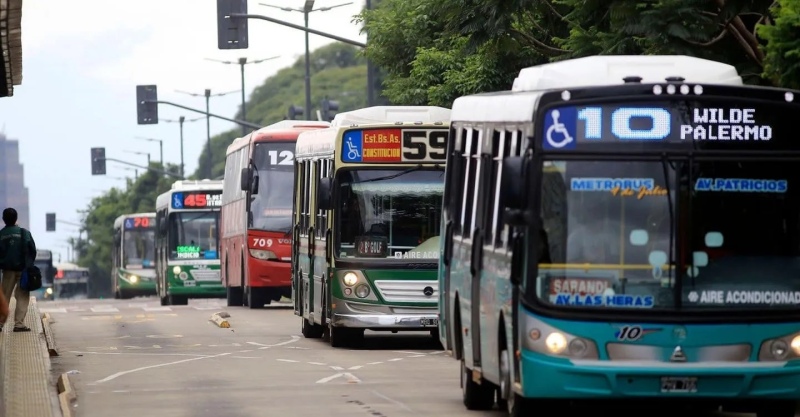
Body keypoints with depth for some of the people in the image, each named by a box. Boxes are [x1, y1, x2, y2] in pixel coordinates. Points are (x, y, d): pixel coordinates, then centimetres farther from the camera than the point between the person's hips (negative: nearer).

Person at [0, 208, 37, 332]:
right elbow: (33, 250, -3)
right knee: (22, 297, 4)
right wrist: (29, 264, 12)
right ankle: (19, 323, -5)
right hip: (23, 270, -2)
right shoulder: (24, 233, -5)